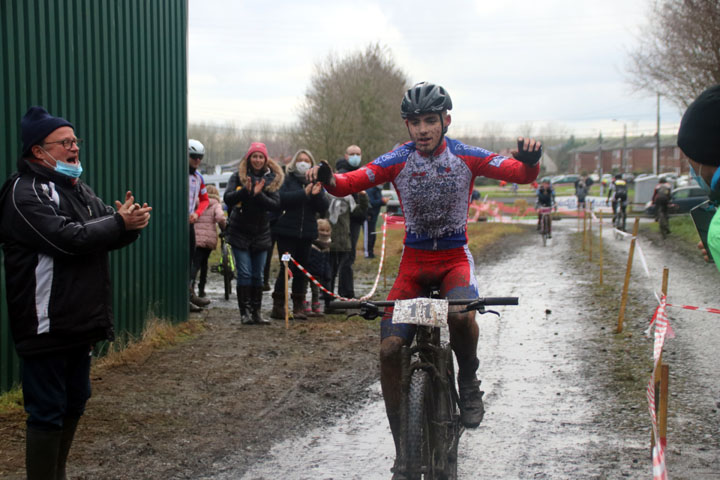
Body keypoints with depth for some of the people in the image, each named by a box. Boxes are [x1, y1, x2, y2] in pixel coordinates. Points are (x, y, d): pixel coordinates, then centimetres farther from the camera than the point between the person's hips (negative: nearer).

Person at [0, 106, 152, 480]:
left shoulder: (78, 189, 16)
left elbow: (110, 234, 11)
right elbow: (68, 238, -25)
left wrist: (130, 222, -12)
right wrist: (120, 223, -16)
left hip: (79, 322, 10)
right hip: (46, 326, -10)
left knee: (75, 402, 19)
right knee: (47, 413, -3)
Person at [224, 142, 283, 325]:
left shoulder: (272, 178, 3)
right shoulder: (238, 176, -1)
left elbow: (276, 204, -7)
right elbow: (227, 198, -13)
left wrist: (258, 194, -23)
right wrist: (246, 190, -28)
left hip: (261, 233, 2)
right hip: (239, 232, -2)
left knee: (258, 275, 5)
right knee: (244, 273, -7)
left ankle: (256, 312, 12)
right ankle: (244, 312, -2)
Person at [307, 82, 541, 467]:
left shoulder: (466, 157, -8)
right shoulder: (397, 161, -7)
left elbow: (522, 174, -16)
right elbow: (350, 183, -17)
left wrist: (529, 159, -39)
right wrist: (328, 179, -40)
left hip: (455, 255, -1)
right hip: (414, 258, 1)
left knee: (460, 313, -36)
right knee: (389, 349, -12)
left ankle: (469, 381, -2)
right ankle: (403, 448, 4)